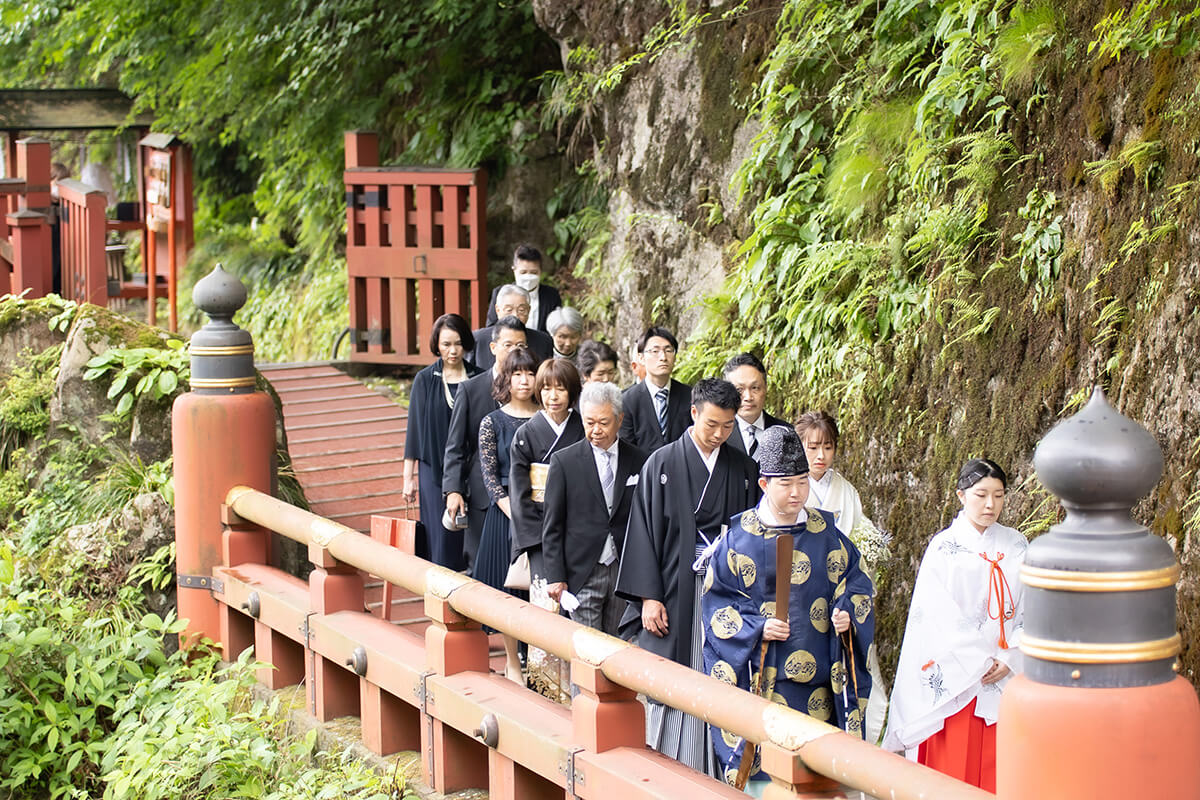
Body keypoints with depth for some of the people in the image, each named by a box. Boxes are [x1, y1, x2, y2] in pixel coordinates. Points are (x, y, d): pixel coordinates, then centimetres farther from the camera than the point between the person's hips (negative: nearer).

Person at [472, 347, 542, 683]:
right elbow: (490, 475, -3)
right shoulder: (493, 422, 1)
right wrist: (515, 514, -14)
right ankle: (512, 661, 11)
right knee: (509, 587, 1)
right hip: (506, 511, -1)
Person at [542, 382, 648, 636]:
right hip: (582, 573, -2)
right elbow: (552, 526, 0)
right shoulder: (564, 461, -1)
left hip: (624, 572, 2)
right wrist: (555, 577, -5)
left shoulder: (638, 462, 5)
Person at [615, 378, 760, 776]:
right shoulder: (662, 464, 1)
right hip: (675, 595, -2)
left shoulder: (744, 470, 8)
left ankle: (717, 773, 7)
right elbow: (644, 529, 0)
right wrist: (649, 597, -7)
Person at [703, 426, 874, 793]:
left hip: (818, 677, 2)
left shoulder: (825, 532, 6)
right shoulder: (739, 536, 0)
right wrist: (756, 627, -12)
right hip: (760, 676, -2)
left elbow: (856, 580, 10)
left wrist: (847, 613, -11)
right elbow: (717, 598, 2)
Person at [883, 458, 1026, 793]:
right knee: (952, 765, -3)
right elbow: (943, 616, -8)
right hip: (955, 675, -3)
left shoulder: (1015, 545, 8)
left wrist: (1010, 658, -7)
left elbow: (1030, 608, 5)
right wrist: (981, 661, -12)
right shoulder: (944, 548, -2)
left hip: (1005, 676, 3)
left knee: (996, 771, 3)